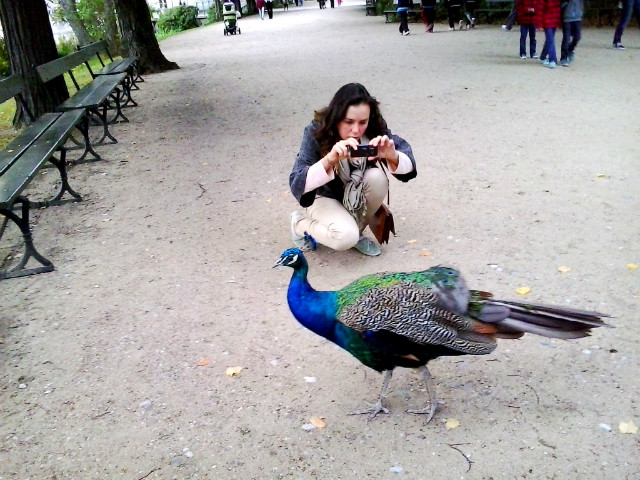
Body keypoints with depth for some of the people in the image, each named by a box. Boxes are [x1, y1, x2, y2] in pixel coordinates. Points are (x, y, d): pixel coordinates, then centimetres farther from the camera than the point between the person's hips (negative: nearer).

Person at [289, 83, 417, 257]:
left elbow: (409, 165, -21)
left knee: (377, 177, -27)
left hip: (357, 195, 4)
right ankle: (301, 223, 3)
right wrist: (329, 159, -52)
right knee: (346, 237, -29)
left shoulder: (374, 130, -21)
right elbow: (297, 184, -35)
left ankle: (357, 231, -2)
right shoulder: (316, 132, -27)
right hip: (323, 197, -4)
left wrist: (392, 156, -45)